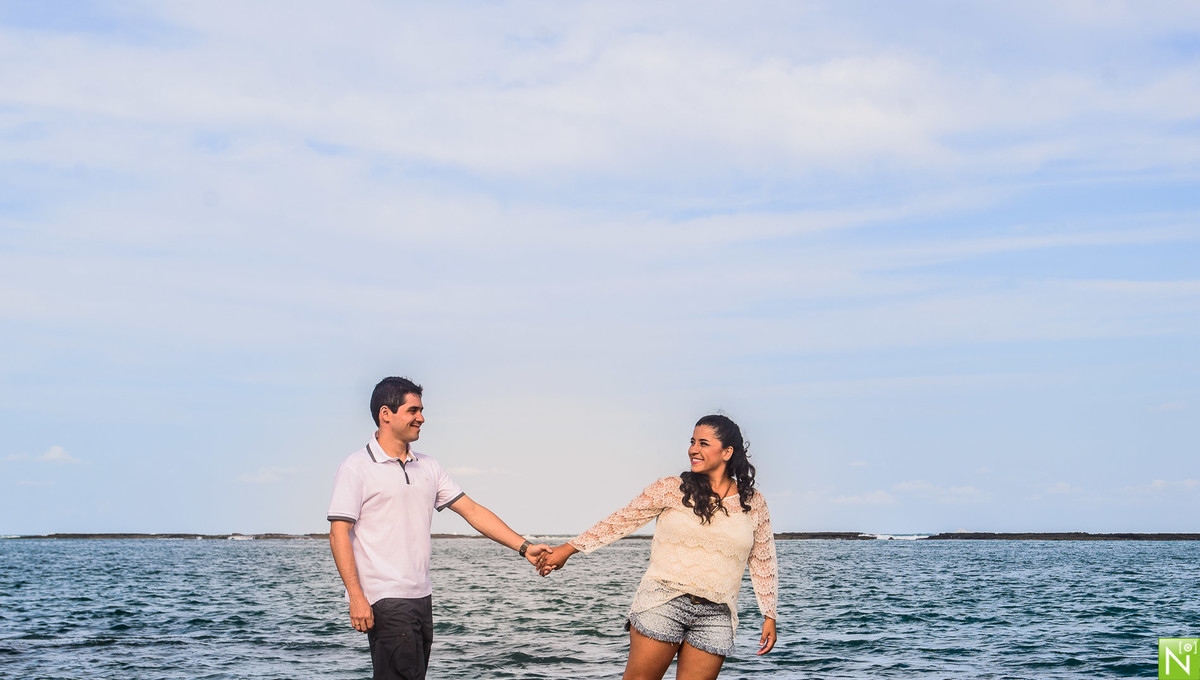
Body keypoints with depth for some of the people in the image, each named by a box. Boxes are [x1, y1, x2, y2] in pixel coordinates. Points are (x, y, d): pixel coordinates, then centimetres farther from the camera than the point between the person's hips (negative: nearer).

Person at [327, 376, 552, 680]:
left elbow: (472, 510, 15)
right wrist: (356, 597, -16)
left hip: (422, 597, 7)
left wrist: (524, 547, 7)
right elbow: (339, 534, -8)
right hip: (384, 600, -7)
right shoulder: (357, 467, -4)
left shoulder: (427, 467, 15)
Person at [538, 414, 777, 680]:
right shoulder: (671, 489, 3)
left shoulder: (753, 504, 7)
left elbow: (763, 564, 14)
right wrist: (569, 548, 0)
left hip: (715, 617, 1)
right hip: (664, 602, -1)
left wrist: (769, 616, 11)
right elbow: (622, 520, 4)